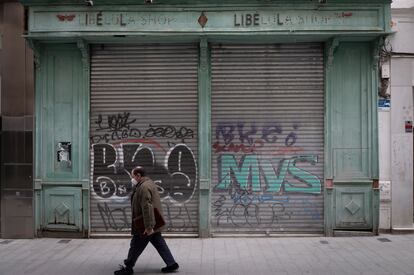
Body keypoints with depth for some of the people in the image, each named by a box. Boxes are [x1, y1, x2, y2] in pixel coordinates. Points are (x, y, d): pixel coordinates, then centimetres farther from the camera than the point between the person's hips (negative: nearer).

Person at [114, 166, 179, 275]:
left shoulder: (144, 187, -22)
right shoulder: (148, 183, 13)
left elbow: (147, 207, -28)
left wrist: (148, 226, -28)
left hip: (144, 226, -10)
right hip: (154, 223, 10)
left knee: (135, 246, 5)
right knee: (160, 244, 15)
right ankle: (171, 264, 18)